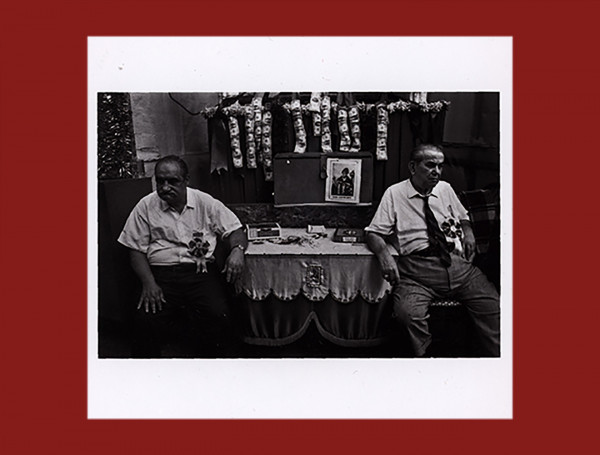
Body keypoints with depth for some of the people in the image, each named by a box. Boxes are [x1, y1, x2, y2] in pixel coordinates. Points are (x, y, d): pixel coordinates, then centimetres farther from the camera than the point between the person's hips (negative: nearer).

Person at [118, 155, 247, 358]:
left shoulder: (206, 202, 8)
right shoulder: (146, 206, 8)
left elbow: (235, 231, 10)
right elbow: (136, 249, 7)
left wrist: (237, 250, -14)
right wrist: (148, 283, -9)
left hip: (201, 271, 0)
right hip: (161, 274, 0)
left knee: (218, 317, -26)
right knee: (145, 322, -27)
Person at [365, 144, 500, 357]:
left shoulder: (445, 189, 19)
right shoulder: (394, 194, 6)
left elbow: (463, 217, 35)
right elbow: (374, 233, 3)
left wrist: (468, 233, 12)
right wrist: (385, 255, -18)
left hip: (457, 264, 4)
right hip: (418, 269, -4)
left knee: (493, 306, -16)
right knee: (407, 312, -31)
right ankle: (425, 357, -8)